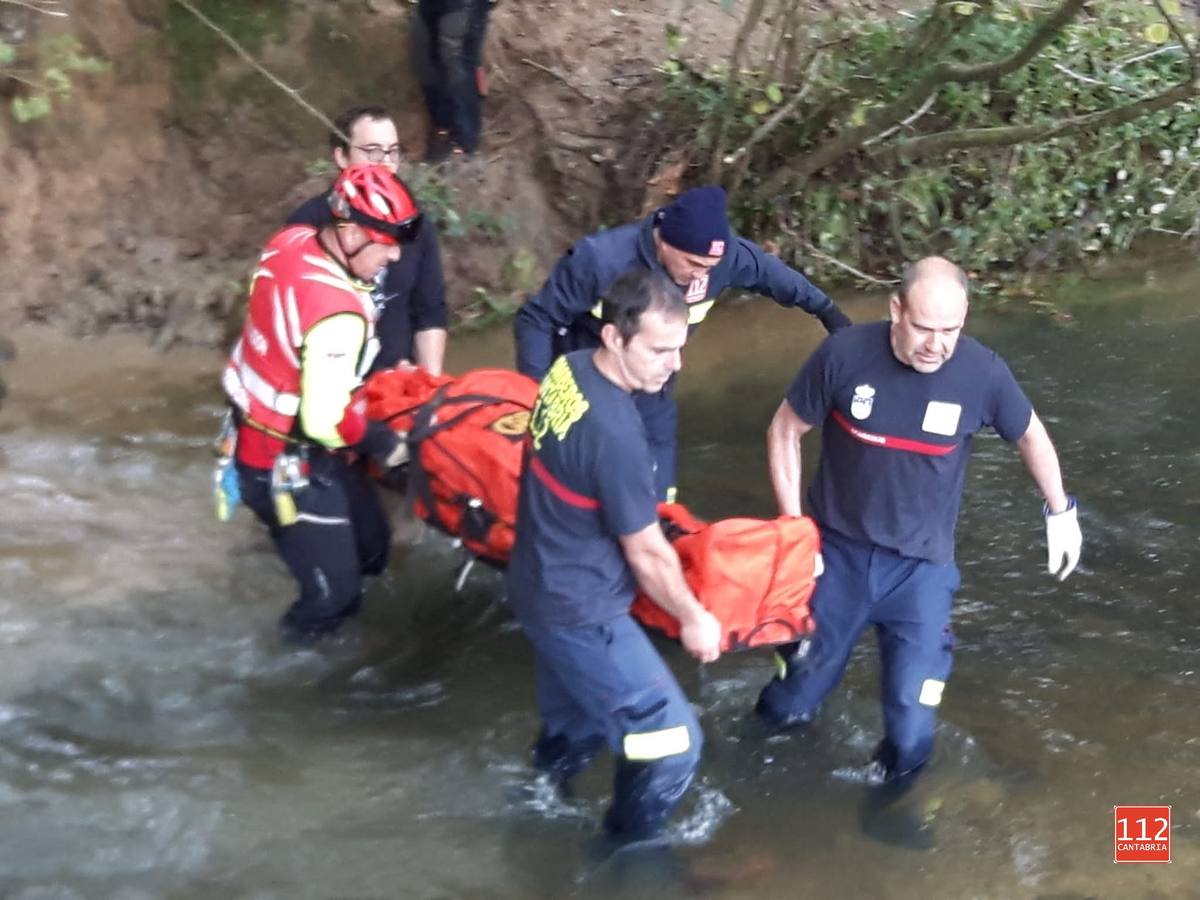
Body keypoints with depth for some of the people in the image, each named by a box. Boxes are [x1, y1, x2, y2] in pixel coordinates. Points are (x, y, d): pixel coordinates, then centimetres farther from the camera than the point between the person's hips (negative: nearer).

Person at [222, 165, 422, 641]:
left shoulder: (289, 240, -6)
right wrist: (379, 441, -12)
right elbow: (323, 421, -31)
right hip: (289, 465, -9)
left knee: (369, 547, 20)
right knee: (334, 589, 3)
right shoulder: (339, 313, -33)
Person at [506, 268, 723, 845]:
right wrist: (693, 618, -2)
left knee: (578, 722, 30)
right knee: (673, 740, 0)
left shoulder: (568, 369, -5)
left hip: (539, 586, 9)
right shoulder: (615, 434, -31)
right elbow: (647, 554, -19)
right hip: (579, 612, -9)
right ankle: (628, 850, 19)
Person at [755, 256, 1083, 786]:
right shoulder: (844, 355, -20)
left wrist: (1060, 511, 14)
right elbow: (784, 433, -5)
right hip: (839, 552, 0)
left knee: (911, 727, -1)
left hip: (922, 566, 0)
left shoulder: (982, 372, -17)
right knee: (793, 701, 11)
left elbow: (1029, 434, 5)